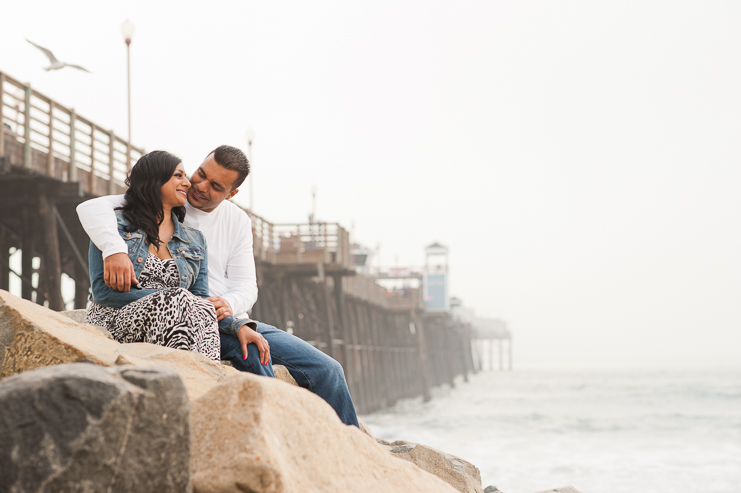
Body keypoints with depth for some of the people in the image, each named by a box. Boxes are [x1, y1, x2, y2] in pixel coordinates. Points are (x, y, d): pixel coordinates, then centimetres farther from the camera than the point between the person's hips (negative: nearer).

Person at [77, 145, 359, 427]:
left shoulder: (238, 222, 9)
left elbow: (245, 286, 2)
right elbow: (92, 208, -19)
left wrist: (228, 305, -24)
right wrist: (114, 249, -41)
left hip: (233, 321, 6)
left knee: (326, 370, -3)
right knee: (252, 353, -35)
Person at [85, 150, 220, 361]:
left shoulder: (195, 240, 23)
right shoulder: (114, 224, 9)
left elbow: (201, 298, 13)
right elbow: (102, 290, -1)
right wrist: (161, 297, -13)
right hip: (113, 320, -3)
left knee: (203, 310, -33)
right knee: (178, 298, -34)